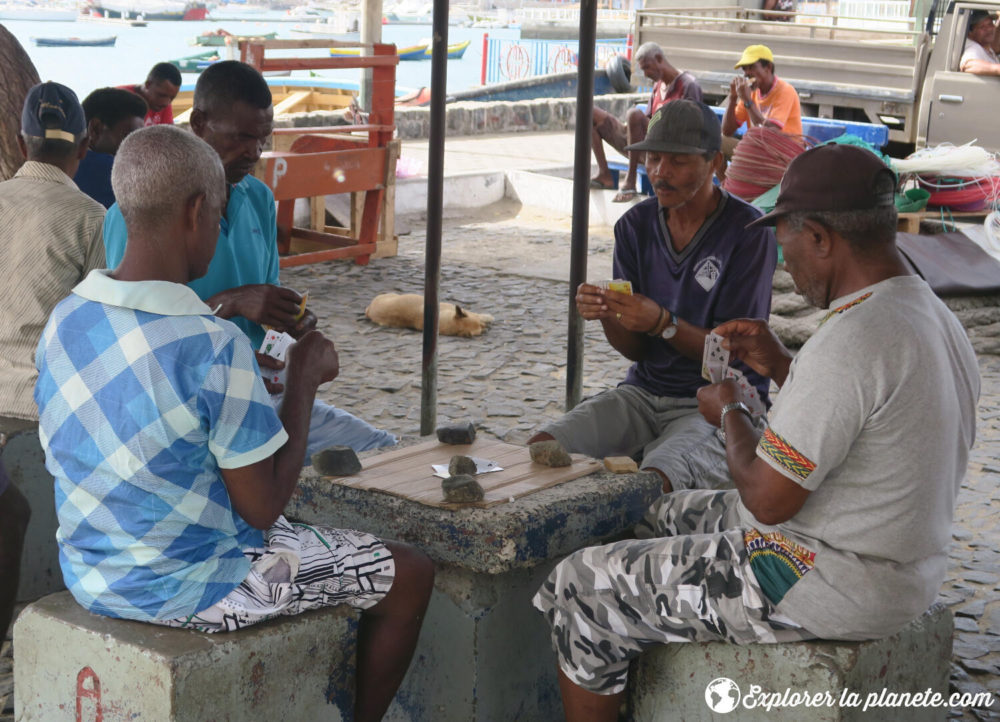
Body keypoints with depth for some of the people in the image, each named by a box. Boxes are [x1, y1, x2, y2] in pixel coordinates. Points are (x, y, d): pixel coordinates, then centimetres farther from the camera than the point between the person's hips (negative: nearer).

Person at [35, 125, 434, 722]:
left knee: (301, 538, 34)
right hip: (186, 588, -8)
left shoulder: (64, 321, -4)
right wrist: (305, 379, -10)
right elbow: (263, 507, -20)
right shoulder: (216, 346, -27)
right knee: (410, 574, 9)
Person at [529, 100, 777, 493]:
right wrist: (606, 314, -17)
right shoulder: (635, 225, 4)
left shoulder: (748, 232, -12)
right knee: (540, 448, -17)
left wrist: (662, 323, -28)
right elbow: (635, 349, 5)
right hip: (646, 390, 5)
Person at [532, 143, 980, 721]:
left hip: (829, 586, -11)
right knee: (660, 518, 27)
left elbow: (768, 497, -24)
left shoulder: (854, 340, -27)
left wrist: (730, 413, -6)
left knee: (582, 590, -2)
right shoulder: (934, 318, 5)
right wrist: (782, 367, 12)